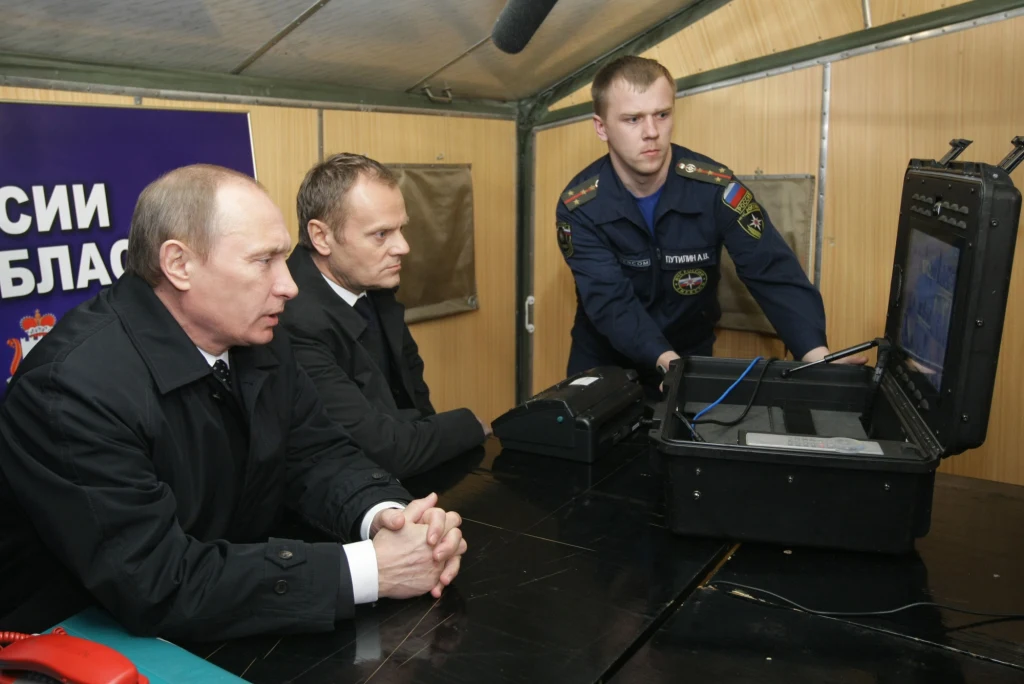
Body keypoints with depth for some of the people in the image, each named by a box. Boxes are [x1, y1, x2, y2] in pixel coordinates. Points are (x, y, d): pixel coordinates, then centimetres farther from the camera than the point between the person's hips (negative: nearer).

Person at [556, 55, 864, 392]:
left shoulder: (714, 187, -18)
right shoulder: (579, 207, -18)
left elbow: (774, 272, -22)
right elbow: (609, 301, -26)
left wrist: (817, 355, -38)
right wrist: (665, 360, -43)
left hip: (690, 354, 0)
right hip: (604, 358, 0)